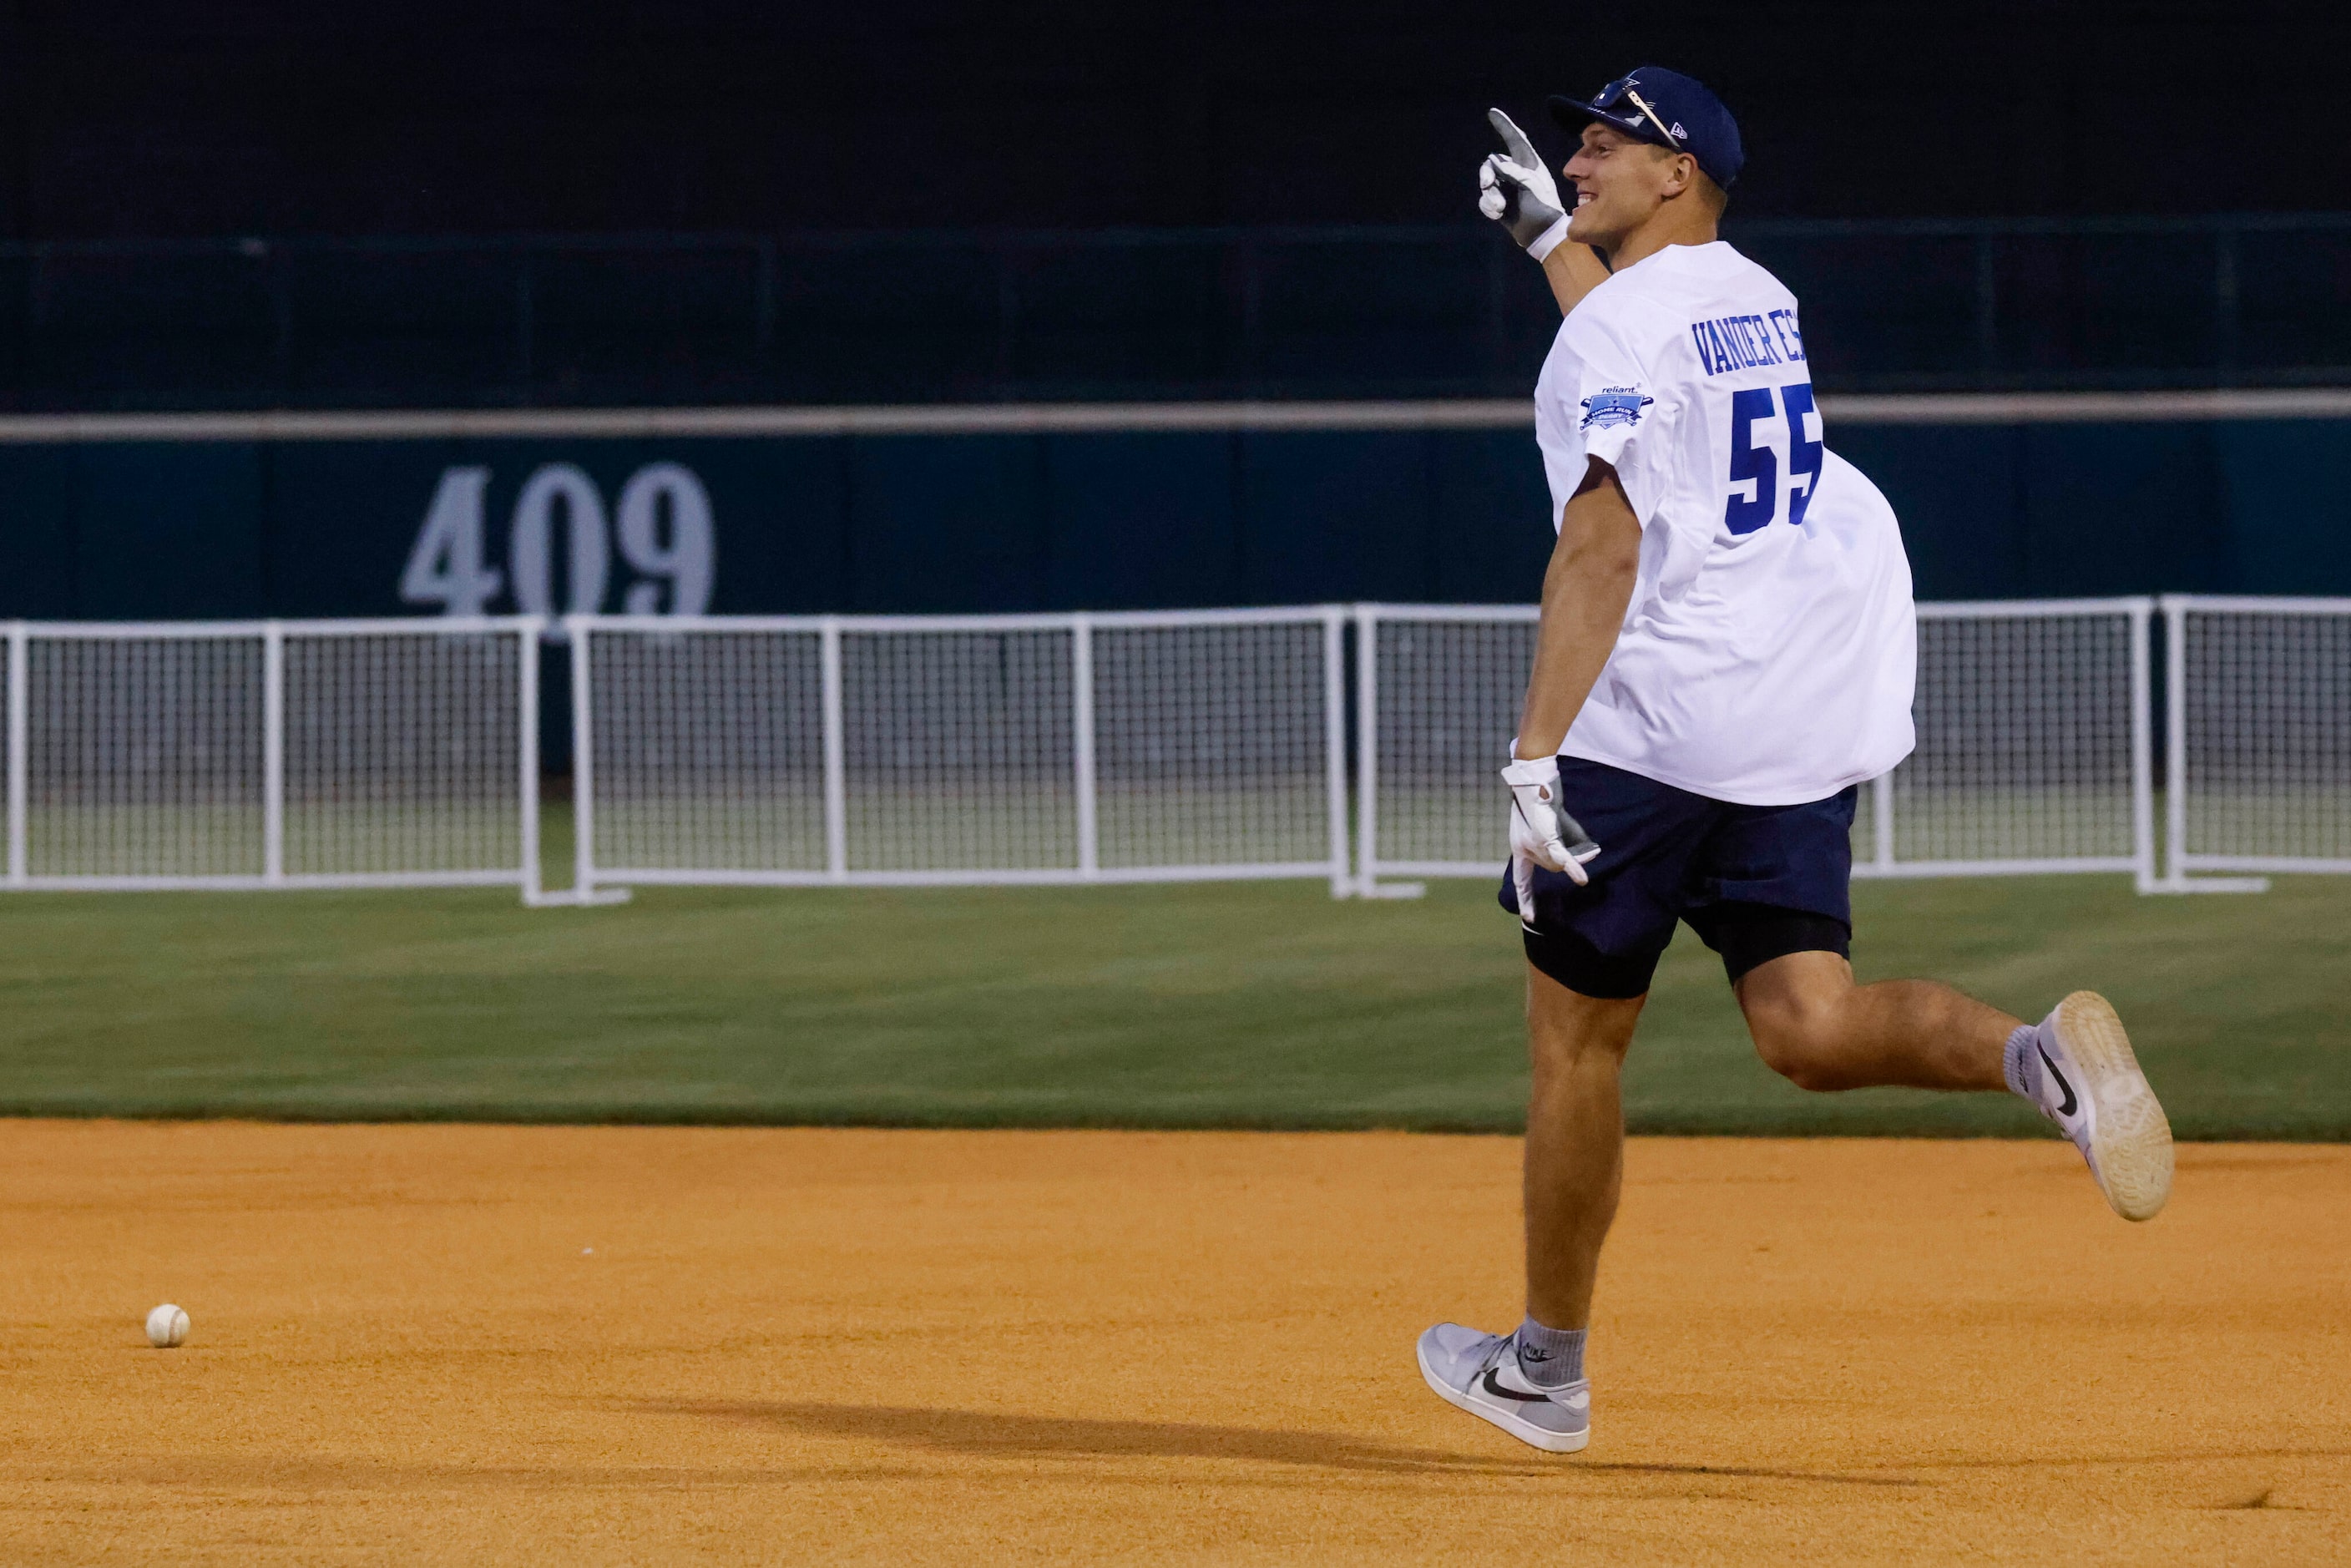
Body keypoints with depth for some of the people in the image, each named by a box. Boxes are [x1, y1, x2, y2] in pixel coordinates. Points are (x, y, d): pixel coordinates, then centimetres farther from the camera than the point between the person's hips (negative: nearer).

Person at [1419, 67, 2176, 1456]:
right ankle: (2038, 1056, -31)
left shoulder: (1614, 326, -9)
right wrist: (1550, 236, 47)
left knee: (1576, 1038, 7)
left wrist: (1535, 757, -27)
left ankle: (1548, 1368, 17)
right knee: (1808, 1027, -2)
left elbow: (1604, 544, -22)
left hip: (1654, 722, -7)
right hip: (1803, 728, 7)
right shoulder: (1761, 303, 16)